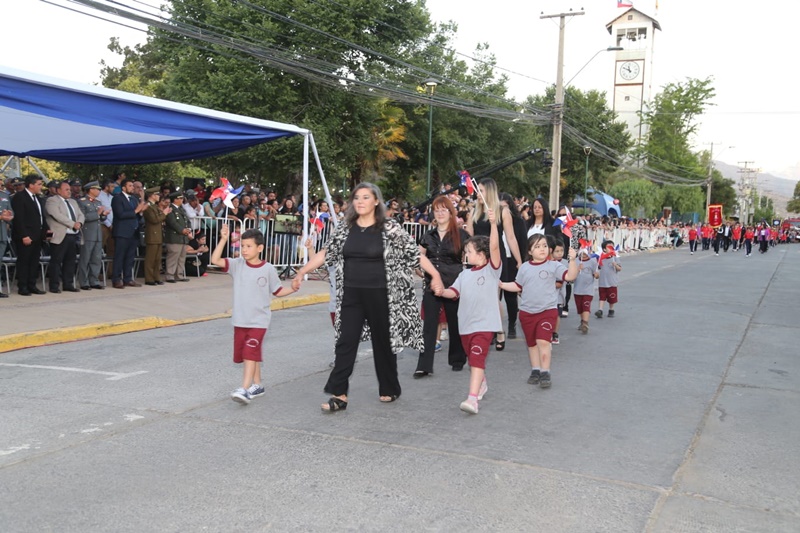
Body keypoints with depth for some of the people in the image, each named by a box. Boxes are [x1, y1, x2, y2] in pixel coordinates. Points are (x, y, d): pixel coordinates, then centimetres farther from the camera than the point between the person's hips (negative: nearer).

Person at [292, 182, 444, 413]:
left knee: (383, 341, 9)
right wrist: (301, 273, 6)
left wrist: (435, 275, -17)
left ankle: (390, 389, 27)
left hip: (379, 295, -3)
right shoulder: (345, 228, 5)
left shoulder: (390, 228, -7)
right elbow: (325, 253, 9)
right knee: (346, 342, -2)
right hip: (351, 295, 3)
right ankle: (339, 394, 1)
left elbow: (415, 254, -8)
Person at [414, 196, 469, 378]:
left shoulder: (461, 235, -2)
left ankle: (457, 360, 27)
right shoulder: (428, 236, 8)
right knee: (429, 325, -1)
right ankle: (424, 366, -2)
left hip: (454, 285, -2)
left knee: (455, 324, 9)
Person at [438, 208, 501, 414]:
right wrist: (442, 292, -17)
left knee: (477, 358, -18)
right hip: (466, 323, 7)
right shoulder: (465, 274, 13)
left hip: (484, 323, -7)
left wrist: (493, 223, -31)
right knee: (473, 358, 20)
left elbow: (494, 247, -19)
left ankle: (473, 398, -25)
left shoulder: (492, 269, -5)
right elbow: (454, 291, 4)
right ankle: (481, 385, 44)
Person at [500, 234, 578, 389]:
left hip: (548, 310, -4)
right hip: (527, 312, 4)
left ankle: (545, 373, -7)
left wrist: (572, 260, -29)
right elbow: (517, 286, 15)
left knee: (543, 341, -16)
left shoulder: (554, 266, -4)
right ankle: (535, 370, 29)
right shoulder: (524, 267, 6)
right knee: (531, 343, 14)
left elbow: (570, 276, -16)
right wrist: (502, 284, 4)